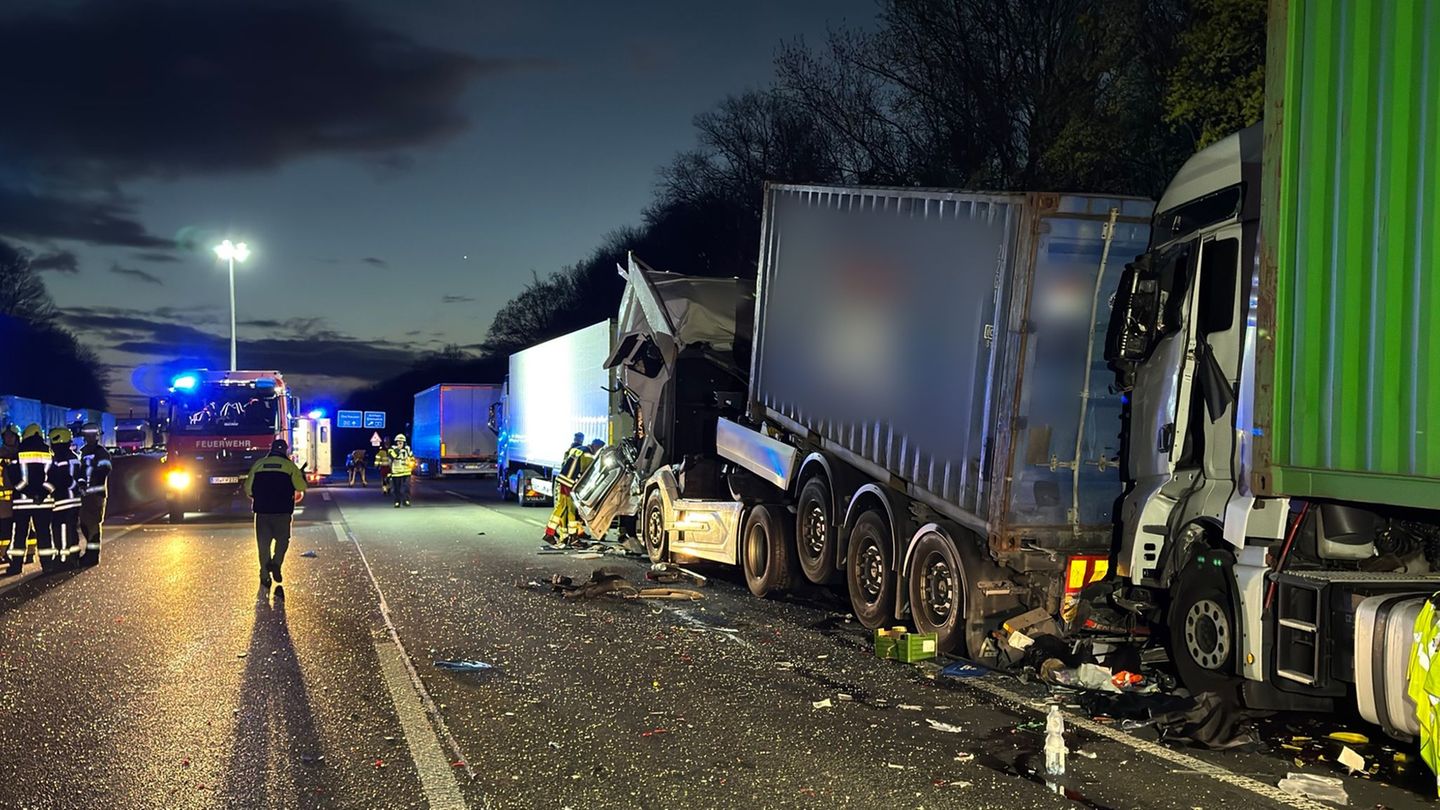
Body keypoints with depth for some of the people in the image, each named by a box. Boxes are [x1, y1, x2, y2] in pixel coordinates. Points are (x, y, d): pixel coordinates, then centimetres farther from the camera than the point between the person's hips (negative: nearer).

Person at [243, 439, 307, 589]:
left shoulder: (258, 464, 8)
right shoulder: (290, 466, 1)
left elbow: (248, 490, 9)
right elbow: (300, 492, 0)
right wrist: (292, 500, 21)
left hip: (262, 511, 2)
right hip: (282, 511, -2)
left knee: (263, 543, 10)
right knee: (282, 540, 15)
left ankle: (265, 576, 11)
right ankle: (276, 563, -6)